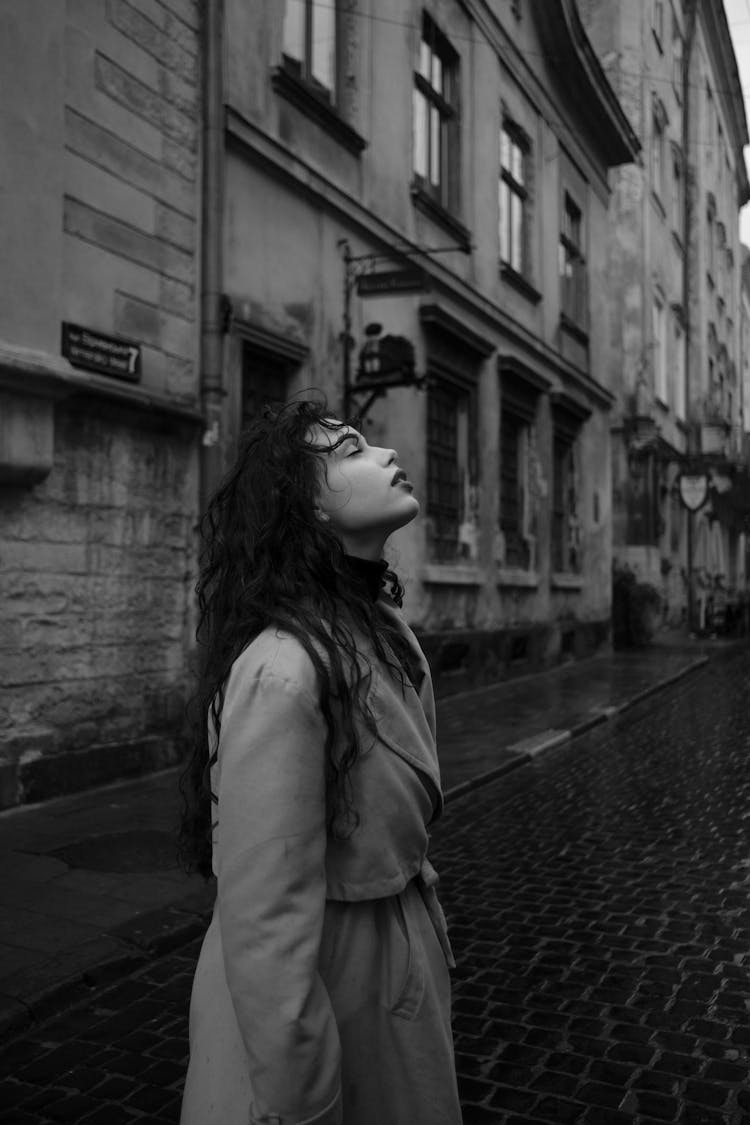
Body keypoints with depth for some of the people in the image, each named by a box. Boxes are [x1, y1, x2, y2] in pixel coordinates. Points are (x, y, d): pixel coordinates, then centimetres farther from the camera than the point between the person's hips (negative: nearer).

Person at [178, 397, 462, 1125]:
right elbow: (267, 928, -27)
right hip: (319, 990, -8)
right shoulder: (281, 671, -28)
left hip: (398, 963, 8)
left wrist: (423, 932, 18)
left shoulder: (380, 628, 1)